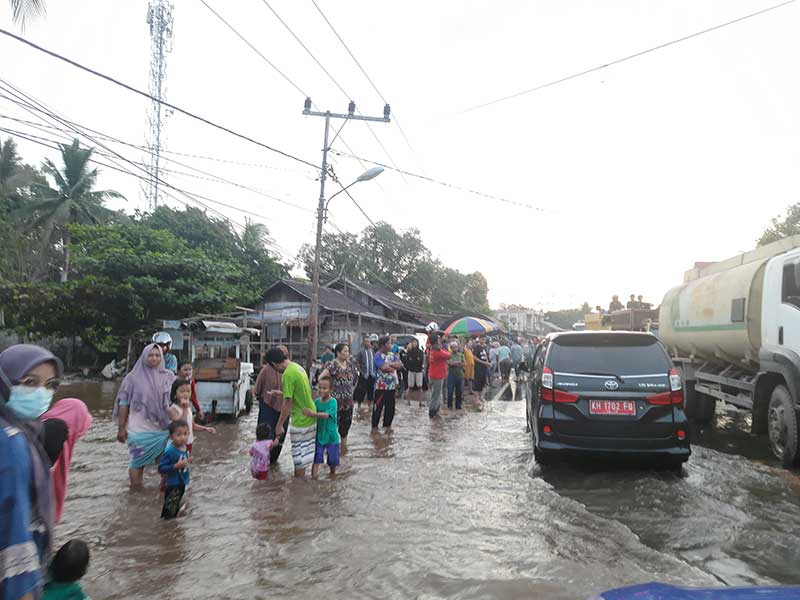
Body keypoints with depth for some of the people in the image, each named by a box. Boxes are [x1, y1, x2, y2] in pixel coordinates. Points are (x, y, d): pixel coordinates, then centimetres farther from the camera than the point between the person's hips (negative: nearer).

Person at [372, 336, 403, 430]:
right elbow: (384, 367, -24)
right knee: (378, 407, 0)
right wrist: (394, 367, -7)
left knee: (390, 408, 11)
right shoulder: (378, 355, -9)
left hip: (392, 386, 7)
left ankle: (387, 425, 24)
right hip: (381, 386, -6)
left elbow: (400, 365, -1)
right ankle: (374, 426, 11)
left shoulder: (392, 355, 12)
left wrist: (389, 364, -14)